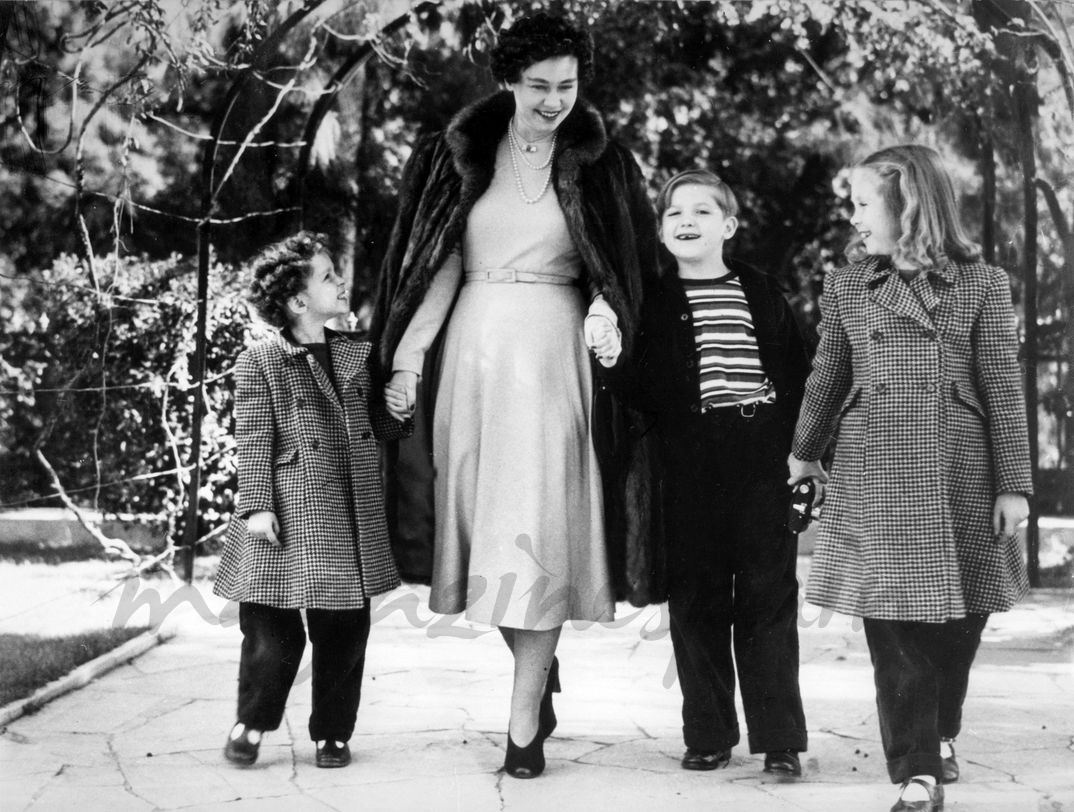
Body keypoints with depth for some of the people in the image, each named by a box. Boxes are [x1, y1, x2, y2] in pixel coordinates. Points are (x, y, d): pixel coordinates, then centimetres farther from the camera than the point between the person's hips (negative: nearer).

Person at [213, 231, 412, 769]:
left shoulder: (357, 356, 12)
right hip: (290, 520, -4)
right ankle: (252, 723, 20)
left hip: (352, 520, 5)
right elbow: (253, 442, -6)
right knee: (274, 633, -1)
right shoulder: (260, 364, -3)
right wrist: (257, 505, -13)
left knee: (345, 631, 8)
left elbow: (377, 427, 21)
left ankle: (332, 732, 21)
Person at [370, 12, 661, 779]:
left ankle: (525, 723, -3)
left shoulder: (599, 163, 3)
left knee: (535, 525, -7)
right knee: (485, 518, 5)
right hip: (472, 347, 3)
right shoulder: (463, 153, 6)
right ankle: (541, 673, 26)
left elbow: (622, 269, 4)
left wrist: (605, 313, -18)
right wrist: (408, 357, -2)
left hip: (551, 354, -2)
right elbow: (441, 265, 5)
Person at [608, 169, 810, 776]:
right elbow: (641, 389, 0)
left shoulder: (762, 293, 9)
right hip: (689, 468, 0)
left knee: (769, 599, 0)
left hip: (765, 459, 0)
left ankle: (780, 738, 4)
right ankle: (708, 735, 15)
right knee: (697, 600, 5)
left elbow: (799, 375, 9)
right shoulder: (653, 300, 7)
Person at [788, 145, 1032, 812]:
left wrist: (1013, 483, -3)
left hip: (962, 476, -1)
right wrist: (805, 452, 28)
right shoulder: (847, 286, 8)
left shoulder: (982, 284, 1)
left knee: (960, 622, 7)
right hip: (875, 478, 1)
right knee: (894, 630, -5)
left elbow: (1004, 389, 0)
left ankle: (939, 736, 32)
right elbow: (828, 379, 20)